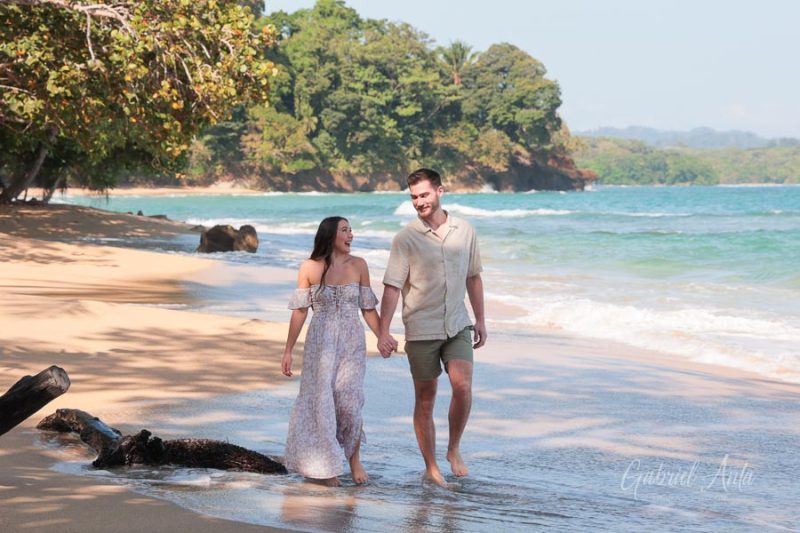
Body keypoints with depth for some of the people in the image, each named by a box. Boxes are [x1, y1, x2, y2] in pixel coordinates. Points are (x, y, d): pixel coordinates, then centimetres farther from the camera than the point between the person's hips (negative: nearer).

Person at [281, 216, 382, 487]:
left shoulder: (358, 265, 3)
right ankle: (326, 466, 16)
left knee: (349, 402, -9)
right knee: (321, 401, 1)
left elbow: (368, 308, 7)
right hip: (320, 343, 0)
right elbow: (300, 311, 4)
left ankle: (354, 459, 12)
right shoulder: (310, 268, -1)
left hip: (352, 342, 1)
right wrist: (288, 350, 4)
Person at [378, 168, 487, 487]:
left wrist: (480, 319, 15)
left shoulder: (465, 232, 3)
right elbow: (392, 287, -11)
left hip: (457, 326, 2)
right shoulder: (406, 239, -7)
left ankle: (454, 449, 6)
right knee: (425, 399, 3)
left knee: (463, 385, -16)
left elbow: (473, 278, 14)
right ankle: (431, 467, 14)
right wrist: (384, 332, -17)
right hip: (421, 330, -2)